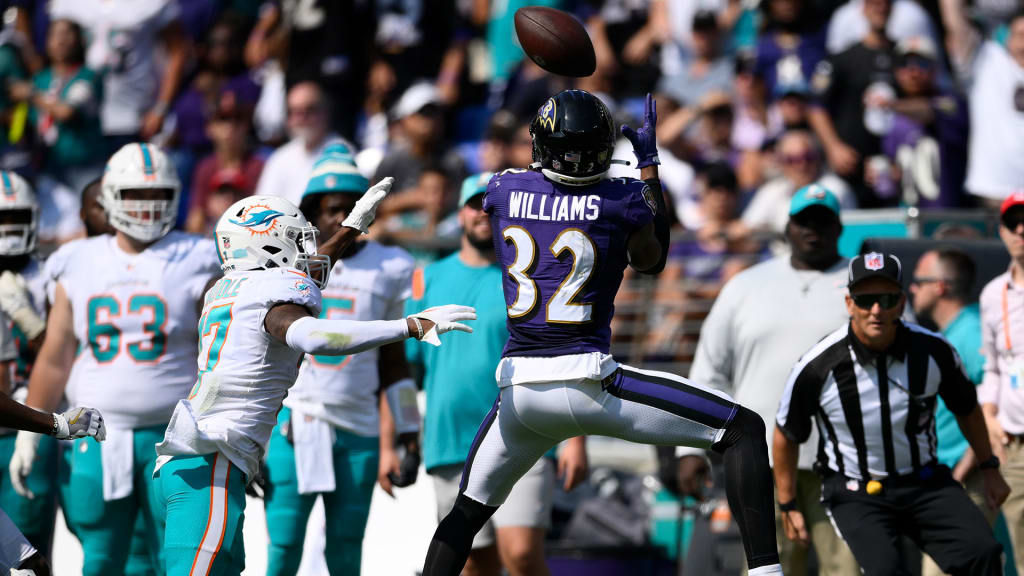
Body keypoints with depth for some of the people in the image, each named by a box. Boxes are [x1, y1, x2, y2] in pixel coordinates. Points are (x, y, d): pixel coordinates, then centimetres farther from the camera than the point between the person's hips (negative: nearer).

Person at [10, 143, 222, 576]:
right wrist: (29, 434, 9)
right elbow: (54, 360, 12)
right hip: (99, 438, 3)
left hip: (172, 438, -2)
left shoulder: (195, 264, 1)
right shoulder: (79, 267, 9)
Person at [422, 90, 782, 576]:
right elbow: (650, 261, 19)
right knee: (744, 430, 1)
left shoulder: (503, 189, 5)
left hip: (518, 388, 4)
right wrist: (648, 165, 24)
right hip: (587, 382, -4)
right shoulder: (624, 199, -3)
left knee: (468, 512, 25)